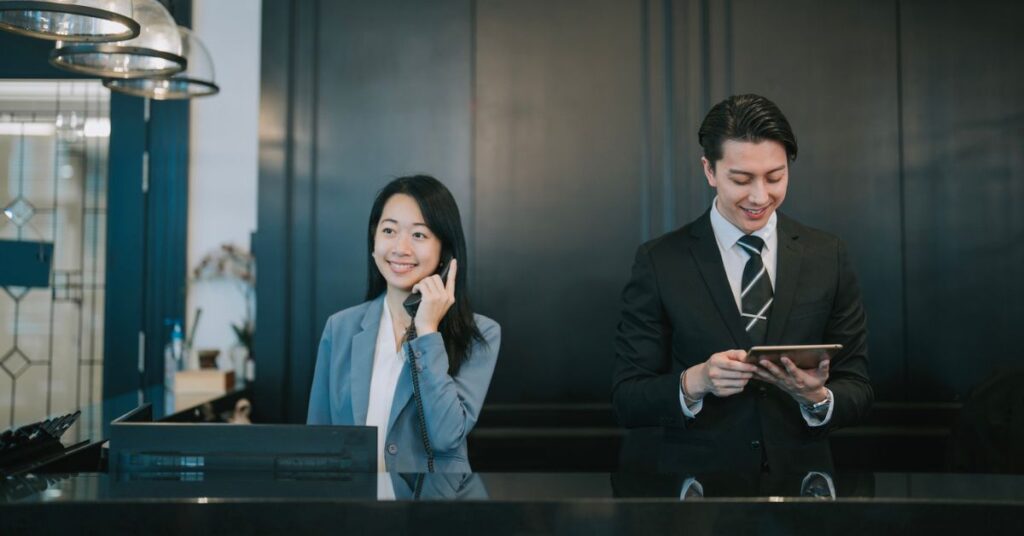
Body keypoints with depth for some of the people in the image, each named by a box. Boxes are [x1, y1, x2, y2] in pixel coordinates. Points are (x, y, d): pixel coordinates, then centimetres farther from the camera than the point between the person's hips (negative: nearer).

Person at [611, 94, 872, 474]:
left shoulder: (828, 257, 2)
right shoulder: (659, 262, -4)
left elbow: (857, 390, 5)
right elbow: (627, 400, -4)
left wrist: (817, 398, -15)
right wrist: (695, 382, -21)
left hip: (799, 468, 2)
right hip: (691, 466, -1)